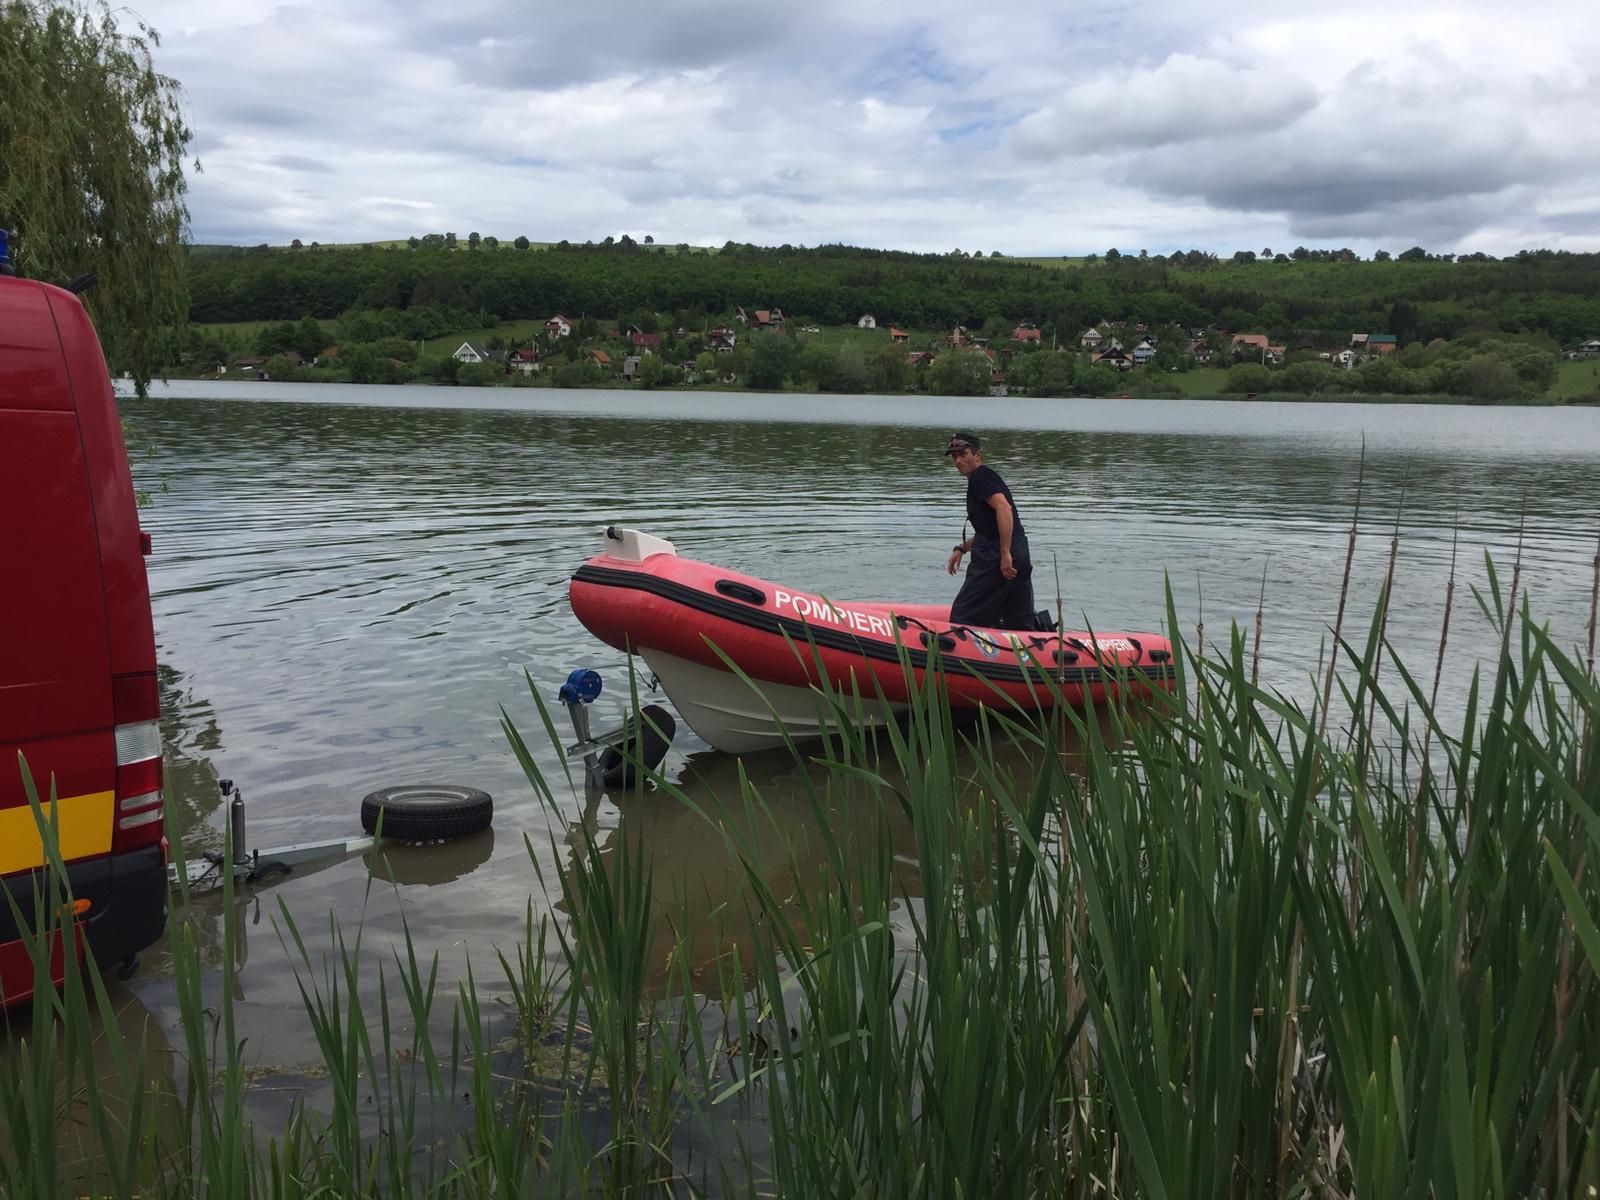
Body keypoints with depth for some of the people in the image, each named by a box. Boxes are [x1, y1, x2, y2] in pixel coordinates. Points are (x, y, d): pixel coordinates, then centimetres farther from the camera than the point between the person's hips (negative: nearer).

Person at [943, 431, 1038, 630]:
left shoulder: (981, 476, -5)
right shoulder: (985, 478, 26)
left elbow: (1004, 508, -22)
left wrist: (1005, 553, -25)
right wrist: (962, 548, 19)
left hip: (997, 561, -10)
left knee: (961, 619, -6)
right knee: (1021, 627, 11)